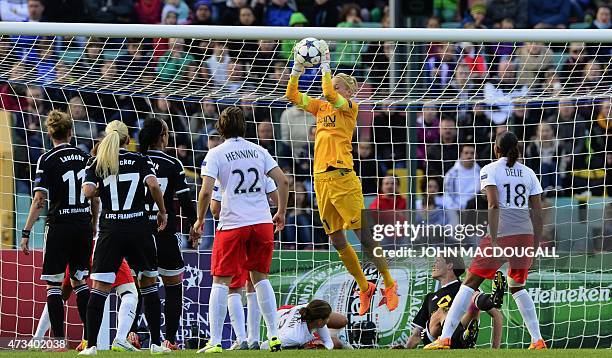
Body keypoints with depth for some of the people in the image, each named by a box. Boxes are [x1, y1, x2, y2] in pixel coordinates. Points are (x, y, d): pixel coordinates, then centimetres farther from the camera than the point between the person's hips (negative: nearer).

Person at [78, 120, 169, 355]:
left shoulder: (96, 164, 5)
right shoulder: (140, 161, 5)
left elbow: (88, 192, -9)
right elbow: (154, 185, -11)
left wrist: (100, 190, 13)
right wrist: (162, 212, 2)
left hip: (110, 230, -1)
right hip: (139, 228, 1)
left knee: (99, 289, -2)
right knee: (149, 284, 14)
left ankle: (91, 345, -10)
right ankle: (156, 343, 12)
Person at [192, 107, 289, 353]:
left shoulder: (216, 154, -2)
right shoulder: (258, 151, 10)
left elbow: (206, 191, -10)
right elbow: (282, 181, 6)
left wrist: (200, 221, 3)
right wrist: (281, 213, 17)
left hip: (232, 224, -4)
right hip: (262, 222, 4)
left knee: (220, 281, 1)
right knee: (260, 277, 17)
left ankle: (215, 342, -5)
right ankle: (274, 335, 11)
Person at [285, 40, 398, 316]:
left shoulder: (350, 107, -2)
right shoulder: (321, 106, 16)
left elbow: (329, 92, -20)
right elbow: (292, 95, 13)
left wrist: (325, 64, -15)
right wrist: (297, 68, 2)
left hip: (341, 176, -7)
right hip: (321, 179, 7)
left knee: (362, 234, -7)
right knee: (337, 240, 9)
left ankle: (389, 285, 4)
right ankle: (364, 288, 21)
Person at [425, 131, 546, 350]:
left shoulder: (490, 170, 2)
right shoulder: (528, 173, 15)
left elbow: (494, 205, -11)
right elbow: (538, 213, 11)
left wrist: (494, 241, -15)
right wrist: (535, 246, 17)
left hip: (502, 232, -4)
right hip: (525, 233, 4)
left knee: (470, 284, -1)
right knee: (517, 286, 21)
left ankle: (445, 338, -9)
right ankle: (538, 341, 14)